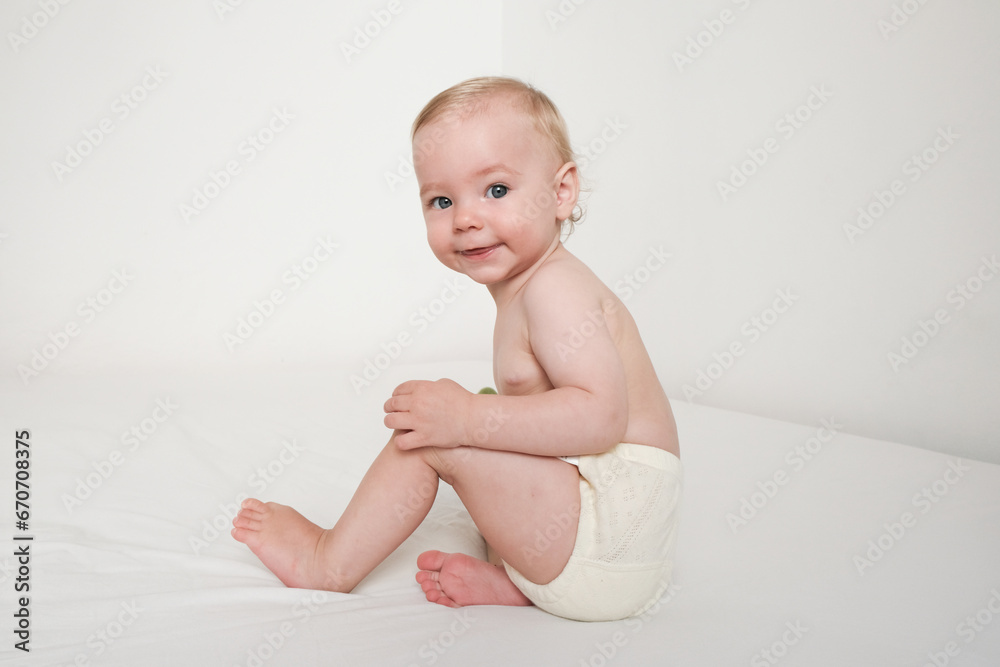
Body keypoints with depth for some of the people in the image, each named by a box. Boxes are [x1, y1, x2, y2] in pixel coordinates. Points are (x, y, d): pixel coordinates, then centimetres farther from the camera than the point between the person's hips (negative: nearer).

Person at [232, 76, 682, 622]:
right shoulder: (529, 282, 13)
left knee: (431, 437, -15)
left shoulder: (553, 289, -17)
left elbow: (601, 416, -29)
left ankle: (330, 562, 7)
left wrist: (468, 419, -27)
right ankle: (512, 581, 4)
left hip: (609, 529, -11)